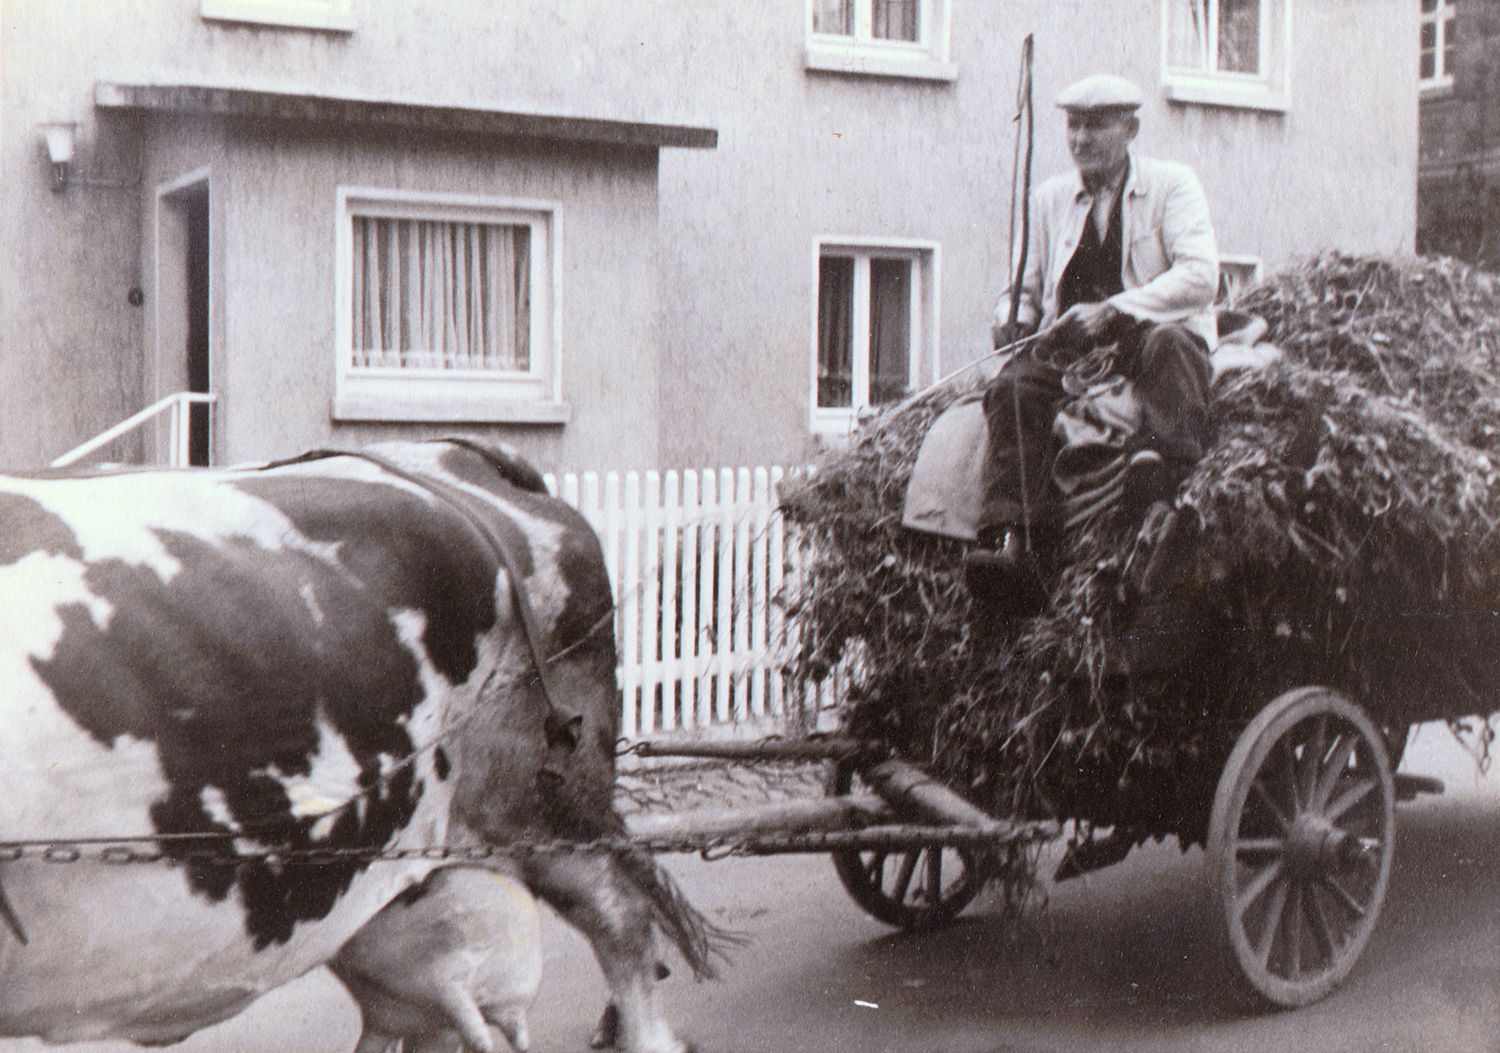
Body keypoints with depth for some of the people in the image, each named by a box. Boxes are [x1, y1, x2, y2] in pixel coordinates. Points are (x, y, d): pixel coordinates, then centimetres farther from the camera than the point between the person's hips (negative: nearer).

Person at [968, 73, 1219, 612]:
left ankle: (1165, 458, -55)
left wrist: (1112, 312, -20)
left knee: (1166, 343, -38)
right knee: (1013, 389, -27)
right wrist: (1012, 318, -2)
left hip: (1153, 331, -3)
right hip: (1070, 343, 3)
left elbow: (1200, 275, -9)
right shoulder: (1050, 197, 19)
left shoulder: (1172, 184, 5)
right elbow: (1028, 288, 24)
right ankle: (1011, 543, -41)